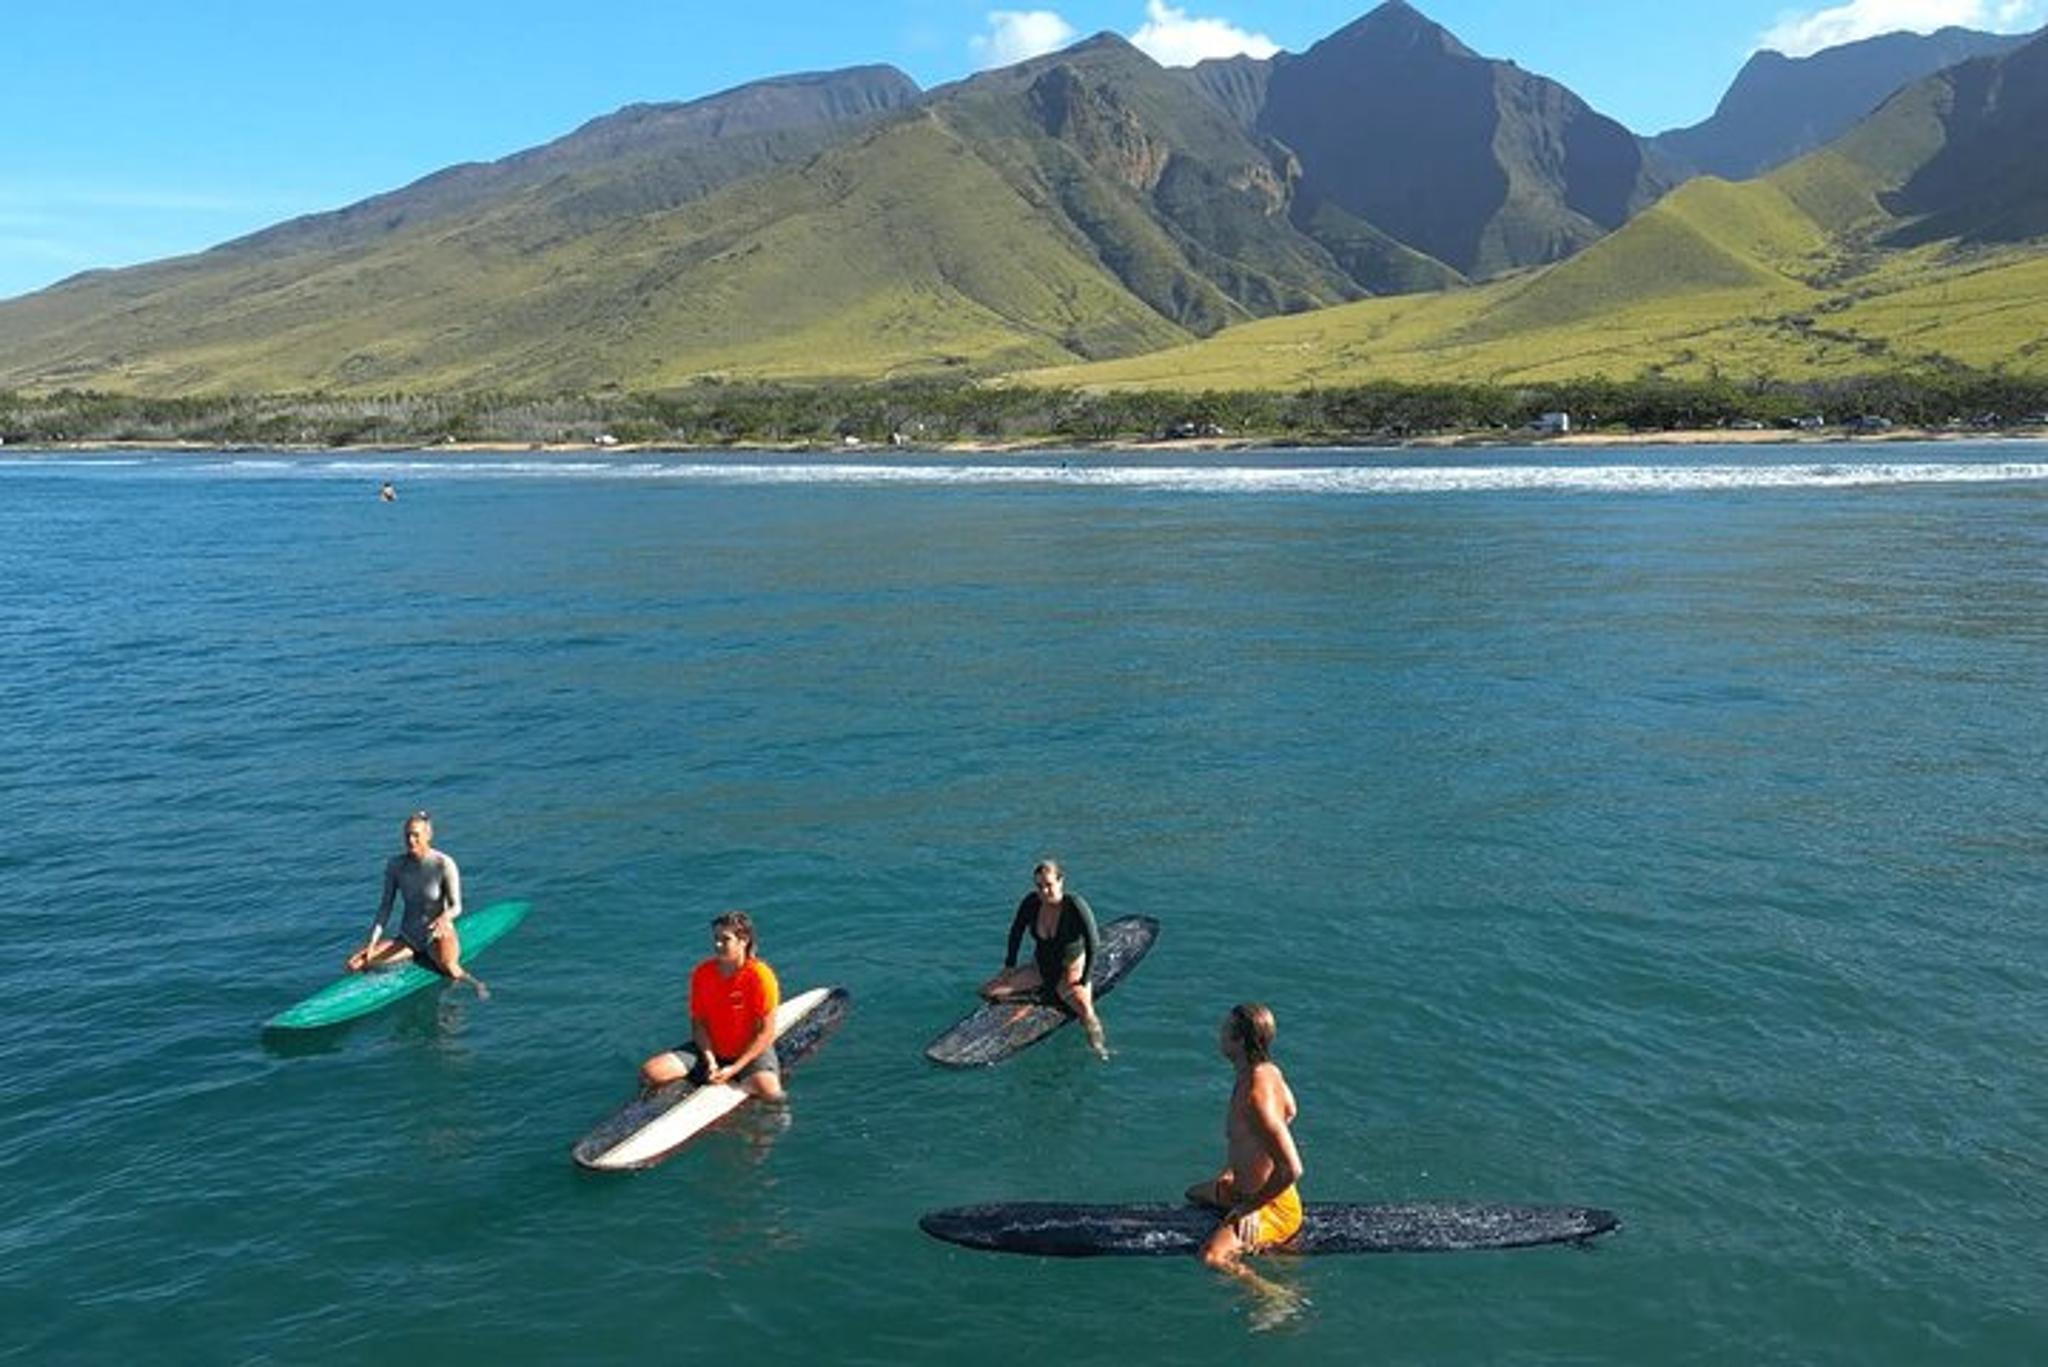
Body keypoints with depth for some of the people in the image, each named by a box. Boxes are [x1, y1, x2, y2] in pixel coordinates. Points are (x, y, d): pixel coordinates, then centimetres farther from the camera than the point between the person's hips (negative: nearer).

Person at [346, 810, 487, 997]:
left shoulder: (443, 864, -14)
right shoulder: (396, 865, -3)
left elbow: (456, 907, -12)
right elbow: (385, 906, 1)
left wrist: (444, 918, -35)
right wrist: (372, 942, -7)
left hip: (438, 936, -4)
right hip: (408, 939, 4)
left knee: (448, 966, -36)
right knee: (355, 965, -12)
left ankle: (475, 984, -5)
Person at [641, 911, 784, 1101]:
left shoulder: (760, 976, -18)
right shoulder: (703, 973, -5)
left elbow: (766, 1033, -16)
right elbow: (698, 1023, 1)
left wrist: (733, 1069, -19)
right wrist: (710, 1060, -14)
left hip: (751, 1050, -4)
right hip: (711, 1049, 4)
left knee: (770, 1093, -33)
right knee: (650, 1073, -14)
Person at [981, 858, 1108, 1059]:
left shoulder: (1075, 905, -23)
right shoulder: (1031, 903, -12)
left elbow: (1093, 944, -19)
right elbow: (1016, 932, 7)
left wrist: (1085, 981, -19)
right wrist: (1010, 965, 6)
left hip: (1070, 971, -5)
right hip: (1040, 969, 5)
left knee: (1086, 1012, -34)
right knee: (989, 992, -6)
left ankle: (1100, 1049, -9)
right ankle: (1039, 993, 11)